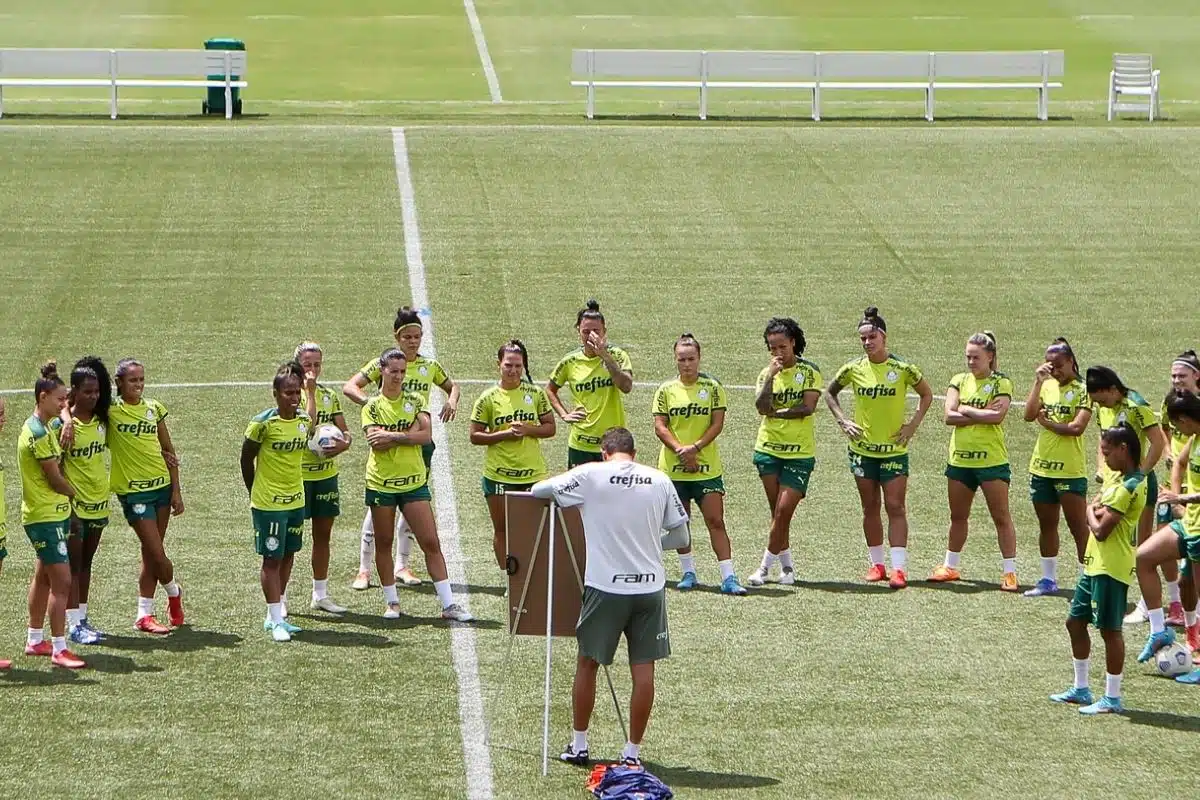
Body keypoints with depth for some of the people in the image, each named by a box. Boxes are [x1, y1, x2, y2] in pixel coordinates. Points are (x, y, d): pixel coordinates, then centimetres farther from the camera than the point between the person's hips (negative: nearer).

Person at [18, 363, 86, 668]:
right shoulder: (38, 434, -20)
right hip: (46, 516, -10)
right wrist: (75, 493, 2)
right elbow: (55, 480, -17)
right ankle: (59, 650, -8)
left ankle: (35, 640, 28)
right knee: (62, 581, -10)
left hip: (52, 514, 10)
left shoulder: (40, 428, 10)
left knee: (43, 578, 18)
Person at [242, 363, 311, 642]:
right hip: (268, 503, -6)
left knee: (288, 556, 11)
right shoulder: (263, 423, -15)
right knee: (272, 559, -2)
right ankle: (276, 621, 2)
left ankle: (275, 616, 21)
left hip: (296, 500, 6)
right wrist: (255, 493, 3)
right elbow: (246, 459, -5)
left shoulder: (304, 421, 2)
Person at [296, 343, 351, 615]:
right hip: (298, 474, -6)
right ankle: (280, 597, 4)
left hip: (326, 473, 6)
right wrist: (310, 392, -20)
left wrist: (343, 443, -15)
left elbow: (345, 431, 7)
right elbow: (308, 427, -23)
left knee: (323, 534, 12)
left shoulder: (329, 396, 9)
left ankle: (320, 594, 21)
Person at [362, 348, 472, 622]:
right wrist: (408, 434, -13)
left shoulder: (414, 401, 4)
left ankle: (448, 604, -3)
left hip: (414, 482, 1)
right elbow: (376, 442, -13)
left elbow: (425, 436, -9)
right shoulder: (372, 406, 1)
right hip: (381, 483, -1)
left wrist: (392, 437, -15)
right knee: (383, 544, 8)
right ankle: (392, 602, 20)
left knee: (431, 543, -4)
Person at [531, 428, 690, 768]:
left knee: (587, 663, 13)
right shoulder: (660, 480, 3)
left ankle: (578, 745, 20)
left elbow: (537, 490, 6)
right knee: (643, 669, 6)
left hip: (606, 586, -2)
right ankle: (633, 751, 10)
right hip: (650, 585, 2)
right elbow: (681, 537, 10)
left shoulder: (591, 475, -5)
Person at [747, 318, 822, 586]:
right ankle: (786, 566, 15)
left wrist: (776, 413, -8)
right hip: (768, 449, 3)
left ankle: (766, 566, -1)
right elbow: (762, 407, -10)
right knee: (777, 513, 5)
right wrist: (771, 375, -16)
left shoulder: (809, 371, -2)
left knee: (783, 511, -8)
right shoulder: (766, 373, 7)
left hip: (799, 453, -3)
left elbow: (808, 407, -13)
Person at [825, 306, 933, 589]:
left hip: (894, 449, -2)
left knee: (895, 507, -6)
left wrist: (913, 424, -2)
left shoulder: (902, 368, -8)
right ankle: (876, 564, 18)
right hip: (862, 448, 2)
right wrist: (842, 420, 2)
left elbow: (927, 394, 7)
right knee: (870, 508, 9)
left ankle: (899, 568, -8)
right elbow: (830, 392, 14)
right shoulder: (854, 369, -3)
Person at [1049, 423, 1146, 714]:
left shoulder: (1128, 487, -19)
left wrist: (1092, 513, -3)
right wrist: (1097, 511, -10)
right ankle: (1081, 689, 27)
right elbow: (1098, 508, 13)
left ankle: (1112, 698, 5)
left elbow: (1101, 530, -22)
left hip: (1111, 569, -10)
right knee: (1075, 621, 16)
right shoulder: (1118, 477, 12)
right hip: (1095, 563, 10)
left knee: (1109, 630, -3)